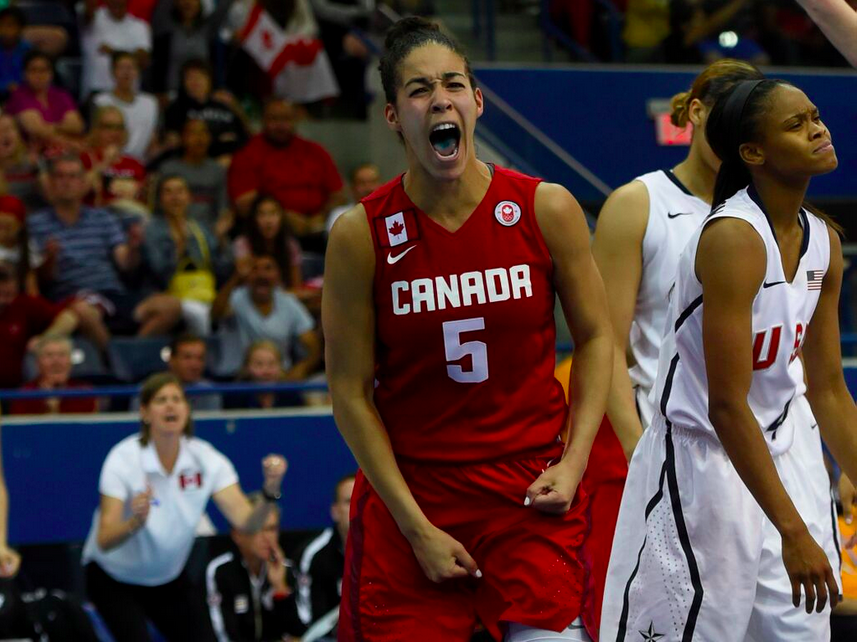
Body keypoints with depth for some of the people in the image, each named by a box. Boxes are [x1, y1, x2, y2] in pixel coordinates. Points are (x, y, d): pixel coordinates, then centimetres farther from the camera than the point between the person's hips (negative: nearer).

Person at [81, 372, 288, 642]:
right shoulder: (124, 459, -24)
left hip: (169, 579, 4)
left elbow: (245, 521, -25)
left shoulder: (205, 459, -15)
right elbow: (104, 541, -32)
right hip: (112, 578, -4)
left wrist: (270, 491, -44)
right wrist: (136, 521, -52)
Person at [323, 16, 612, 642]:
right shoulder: (360, 233, -7)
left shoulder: (546, 209, -4)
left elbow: (596, 338, 7)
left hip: (531, 491, 0)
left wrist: (573, 463, -4)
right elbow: (351, 392, -3)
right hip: (409, 489, 0)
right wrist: (416, 526, -7)